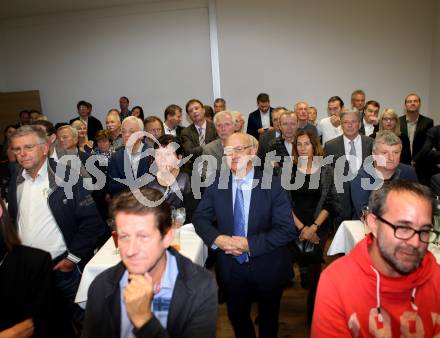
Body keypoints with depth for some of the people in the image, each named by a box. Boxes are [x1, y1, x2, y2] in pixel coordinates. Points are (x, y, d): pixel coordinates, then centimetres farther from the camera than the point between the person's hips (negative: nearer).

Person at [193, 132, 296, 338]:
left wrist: (250, 244, -25)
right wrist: (216, 239, -21)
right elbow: (200, 218, -1)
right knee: (236, 317, 24)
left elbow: (287, 230, -18)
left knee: (268, 321, 24)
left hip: (267, 269, -2)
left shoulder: (274, 186, -15)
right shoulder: (216, 186, -6)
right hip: (231, 267, 2)